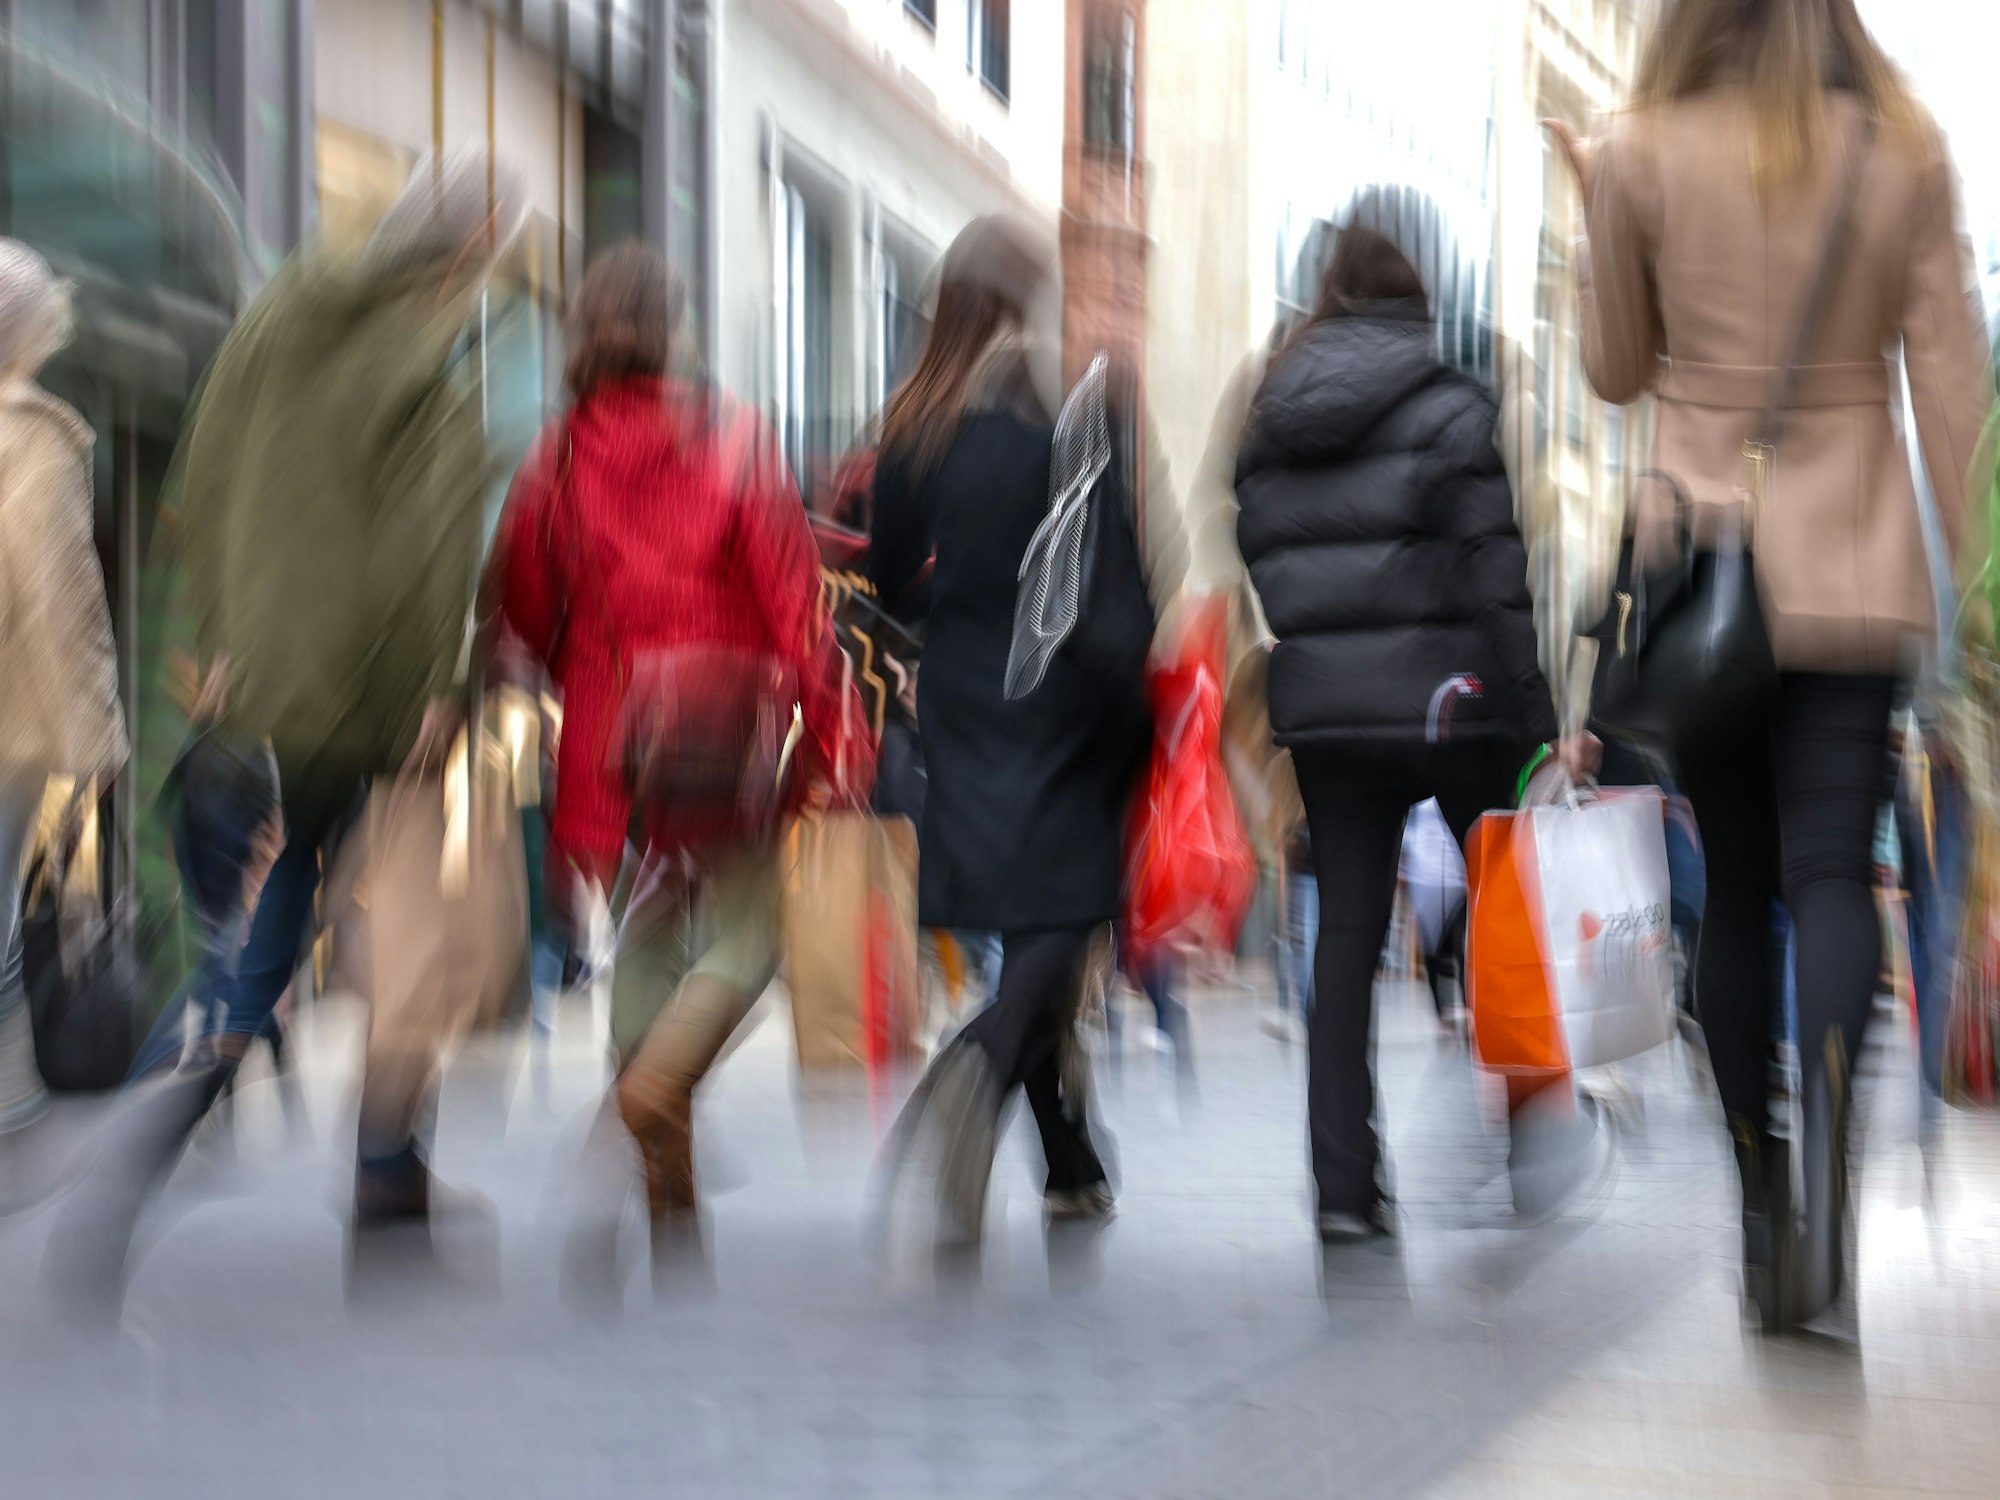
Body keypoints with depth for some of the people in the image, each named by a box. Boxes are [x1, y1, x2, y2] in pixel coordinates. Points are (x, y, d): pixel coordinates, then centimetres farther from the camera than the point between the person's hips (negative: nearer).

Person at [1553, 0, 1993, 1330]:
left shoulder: (1641, 157, -2)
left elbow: (1618, 371, 8)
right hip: (1857, 570, 0)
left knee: (1735, 885, 12)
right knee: (1832, 869, -1)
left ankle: (1764, 1202, 14)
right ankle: (1829, 1115, -30)